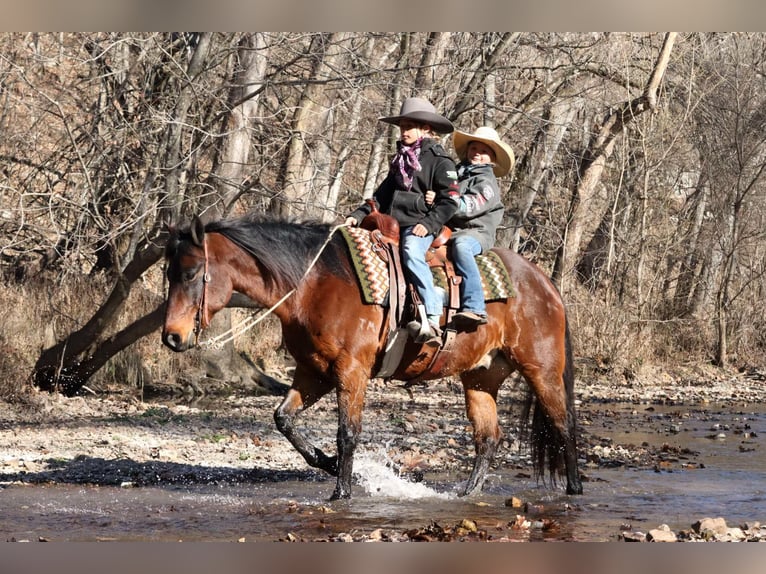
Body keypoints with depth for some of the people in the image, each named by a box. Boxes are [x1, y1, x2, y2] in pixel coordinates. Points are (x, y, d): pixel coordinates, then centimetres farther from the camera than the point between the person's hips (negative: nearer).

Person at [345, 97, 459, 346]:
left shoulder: (440, 161, 1)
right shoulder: (399, 161, 24)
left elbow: (449, 201, -5)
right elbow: (382, 195, 25)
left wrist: (429, 223, -18)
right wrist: (359, 215, 11)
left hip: (419, 227, -8)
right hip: (391, 226, 8)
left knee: (411, 253, -37)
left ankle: (433, 320, -44)